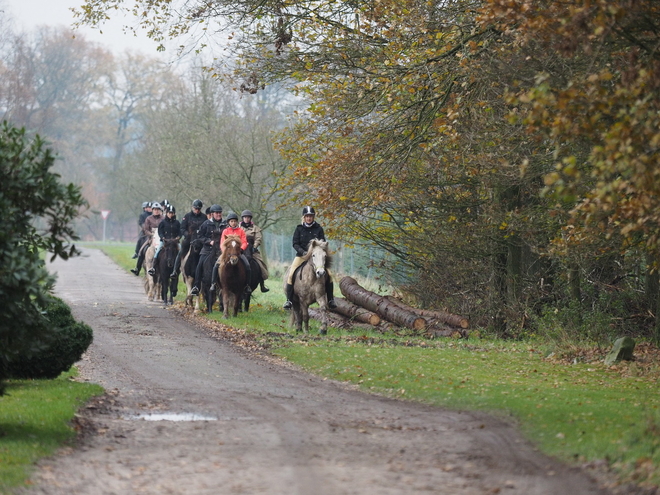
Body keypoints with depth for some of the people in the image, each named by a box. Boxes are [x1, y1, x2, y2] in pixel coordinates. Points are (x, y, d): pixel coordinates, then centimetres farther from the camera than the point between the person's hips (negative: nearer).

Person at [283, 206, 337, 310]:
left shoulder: (318, 229, 5)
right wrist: (303, 251, -19)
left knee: (329, 275, -13)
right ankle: (289, 300, -15)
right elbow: (295, 244, -1)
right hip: (301, 255, -1)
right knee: (291, 275, -20)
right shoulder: (299, 229, 3)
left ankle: (330, 300, 0)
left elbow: (323, 242, 4)